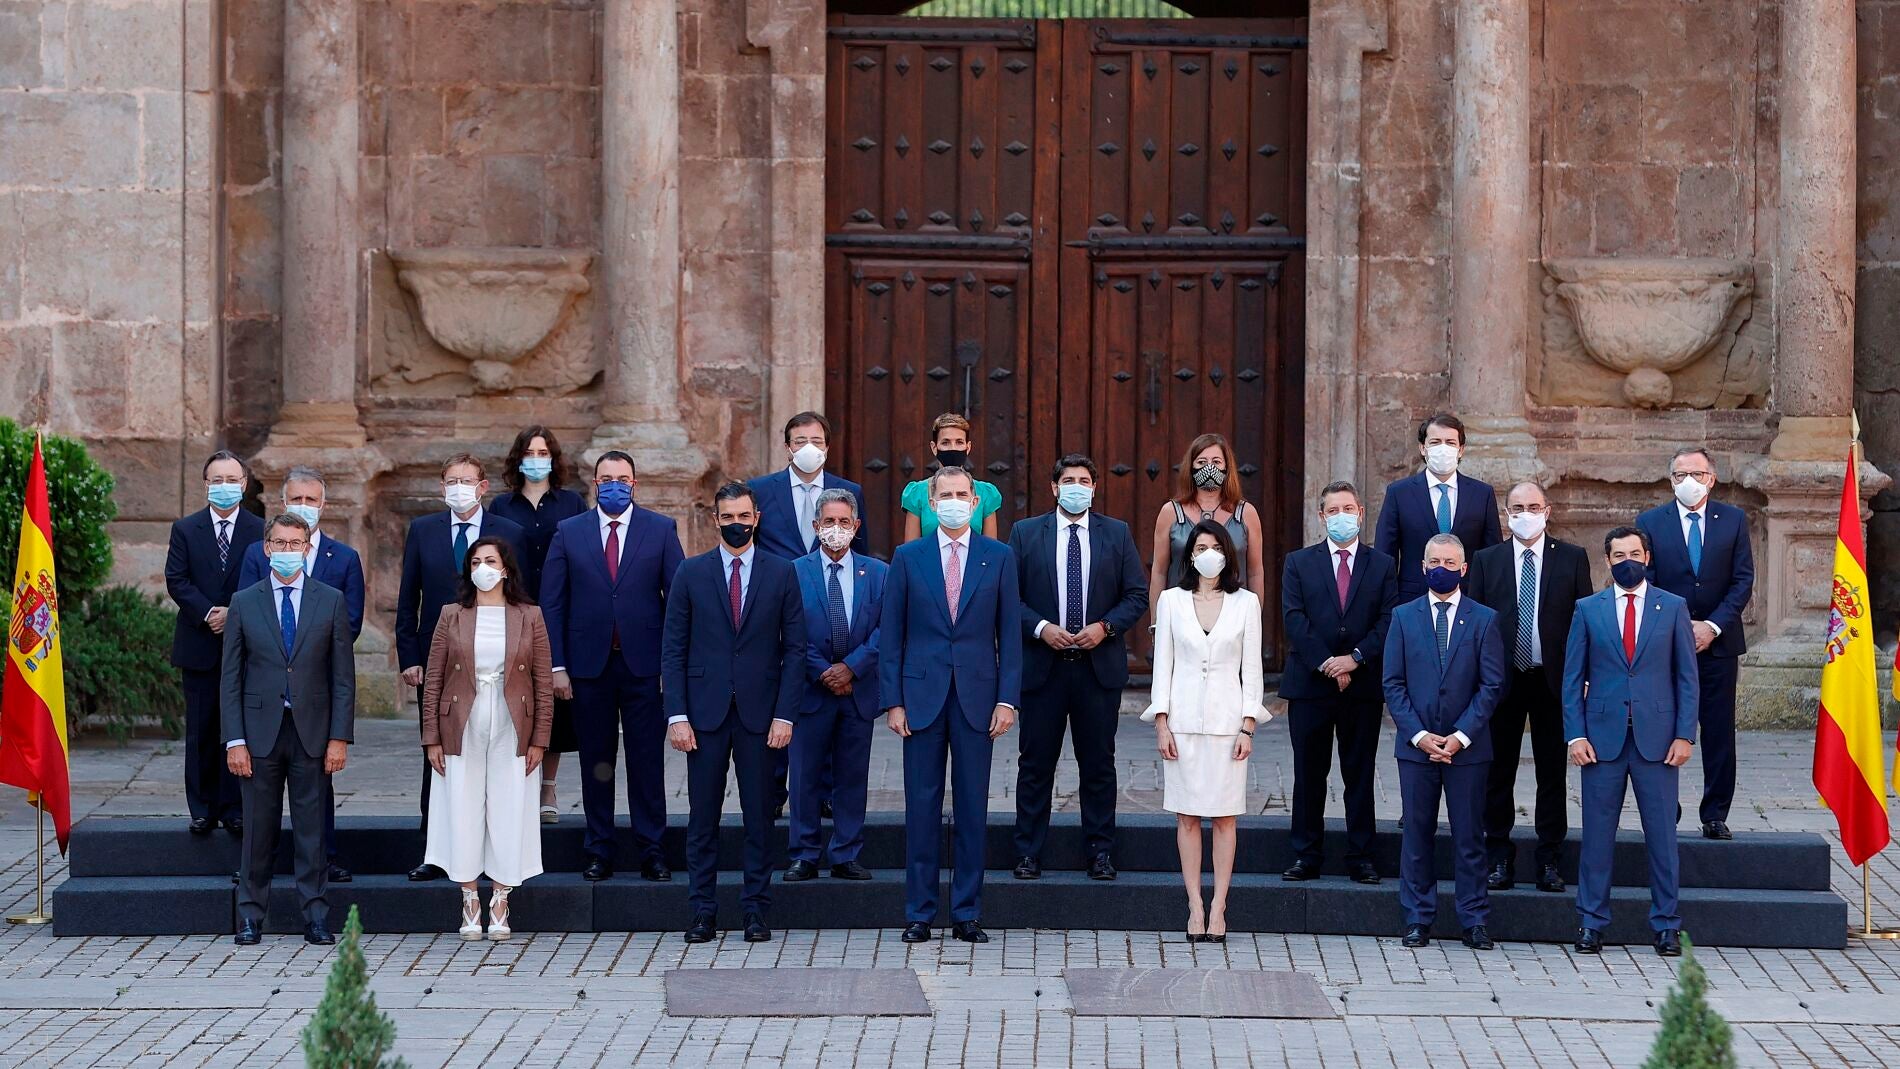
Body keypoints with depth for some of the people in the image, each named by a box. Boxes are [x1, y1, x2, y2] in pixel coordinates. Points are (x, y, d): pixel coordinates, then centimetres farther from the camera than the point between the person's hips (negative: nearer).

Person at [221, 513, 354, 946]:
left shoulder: (331, 601, 5)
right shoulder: (244, 602, 6)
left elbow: (343, 676, 4)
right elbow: (230, 679, 4)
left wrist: (340, 737, -3)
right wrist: (234, 740, -4)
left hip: (311, 732, 0)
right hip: (260, 731, 0)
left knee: (311, 827, 2)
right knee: (258, 827, 3)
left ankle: (316, 916, 7)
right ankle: (251, 915, 11)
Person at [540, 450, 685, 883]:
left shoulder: (660, 530, 4)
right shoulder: (569, 533, 6)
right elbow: (552, 603, 4)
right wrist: (557, 665, -3)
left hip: (644, 664, -1)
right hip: (590, 664, 1)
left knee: (648, 761, 1)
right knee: (596, 761, 6)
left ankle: (651, 852, 7)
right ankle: (599, 851, 13)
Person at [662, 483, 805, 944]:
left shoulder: (781, 573, 5)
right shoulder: (691, 573, 5)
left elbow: (794, 648, 4)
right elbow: (673, 648, 3)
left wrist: (784, 714, -5)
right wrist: (677, 714, -5)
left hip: (758, 712, 0)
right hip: (705, 711, 0)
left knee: (759, 815, 3)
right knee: (702, 816, 2)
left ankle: (756, 910, 10)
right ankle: (703, 910, 9)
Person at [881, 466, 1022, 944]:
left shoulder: (999, 558, 5)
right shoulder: (908, 558, 5)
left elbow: (1009, 633, 5)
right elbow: (891, 634, 5)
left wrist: (1007, 699, -3)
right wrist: (892, 701, -2)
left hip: (976, 698, 0)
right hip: (922, 696, 0)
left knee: (972, 807, 3)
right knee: (922, 806, 2)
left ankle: (967, 913, 10)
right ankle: (919, 913, 8)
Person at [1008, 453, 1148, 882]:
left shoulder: (1117, 533, 7)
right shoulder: (1026, 533, 5)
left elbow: (1137, 596, 5)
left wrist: (1104, 626, -10)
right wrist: (1041, 628, -13)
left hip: (1099, 665, 1)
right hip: (1042, 665, -1)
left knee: (1099, 763, 5)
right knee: (1036, 763, 2)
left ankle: (1100, 852, 13)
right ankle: (1028, 854, 8)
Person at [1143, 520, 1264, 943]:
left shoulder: (1245, 603, 5)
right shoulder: (1171, 600, 6)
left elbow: (1252, 668, 4)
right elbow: (1163, 664, 6)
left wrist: (1247, 726, -2)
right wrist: (1161, 723, -1)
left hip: (1226, 720, -1)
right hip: (1183, 717, 1)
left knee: (1224, 815, 0)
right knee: (1187, 815, 1)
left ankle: (1218, 907, 3)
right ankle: (1195, 906, 4)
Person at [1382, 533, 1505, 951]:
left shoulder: (1484, 619, 4)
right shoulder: (1403, 617, 7)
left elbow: (1492, 685, 0)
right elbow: (1393, 683, 4)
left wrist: (1461, 736, -10)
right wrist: (1420, 735, -7)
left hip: (1468, 747, -1)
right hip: (1416, 744, 1)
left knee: (1469, 836, 2)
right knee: (1417, 834, 4)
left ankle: (1474, 920, 9)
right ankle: (1418, 918, 11)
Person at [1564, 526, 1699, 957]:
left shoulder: (1673, 607, 6)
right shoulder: (1588, 609, 8)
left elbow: (1688, 677, 5)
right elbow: (1573, 678, 7)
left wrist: (1684, 735, -3)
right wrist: (1575, 735, -3)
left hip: (1656, 738, 0)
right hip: (1603, 738, 0)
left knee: (1662, 835, 2)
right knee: (1597, 834, 2)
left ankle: (1666, 925, 9)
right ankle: (1591, 922, 10)